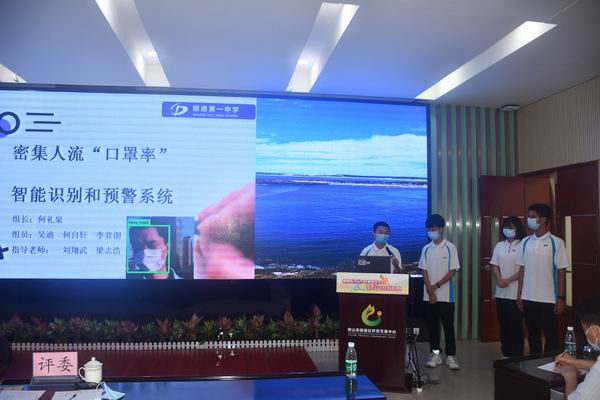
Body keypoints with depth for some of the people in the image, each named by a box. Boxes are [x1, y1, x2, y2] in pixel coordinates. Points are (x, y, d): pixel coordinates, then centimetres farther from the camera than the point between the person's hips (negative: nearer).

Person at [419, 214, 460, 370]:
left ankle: (450, 356, 10)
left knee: (448, 326, 2)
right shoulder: (426, 249, 6)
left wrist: (436, 286, -12)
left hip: (446, 295, -3)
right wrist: (430, 291, -7)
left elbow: (453, 271, -7)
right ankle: (435, 354, 18)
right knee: (432, 325, 8)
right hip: (429, 295, 3)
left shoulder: (450, 247, -4)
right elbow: (424, 271, 4)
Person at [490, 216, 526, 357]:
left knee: (516, 325, 1)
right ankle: (506, 354, 21)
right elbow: (495, 266, 9)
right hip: (501, 292, 5)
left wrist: (508, 280, -15)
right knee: (503, 325, 10)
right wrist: (499, 279, -9)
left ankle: (517, 356, 11)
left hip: (516, 292, -5)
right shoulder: (499, 246, 11)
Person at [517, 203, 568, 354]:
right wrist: (519, 294, 8)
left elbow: (561, 271, -6)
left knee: (550, 335, 7)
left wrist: (561, 298, -8)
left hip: (548, 299, -4)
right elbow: (522, 269, 9)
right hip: (528, 298, 4)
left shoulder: (556, 242, -6)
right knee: (533, 335, 13)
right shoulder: (526, 242, 6)